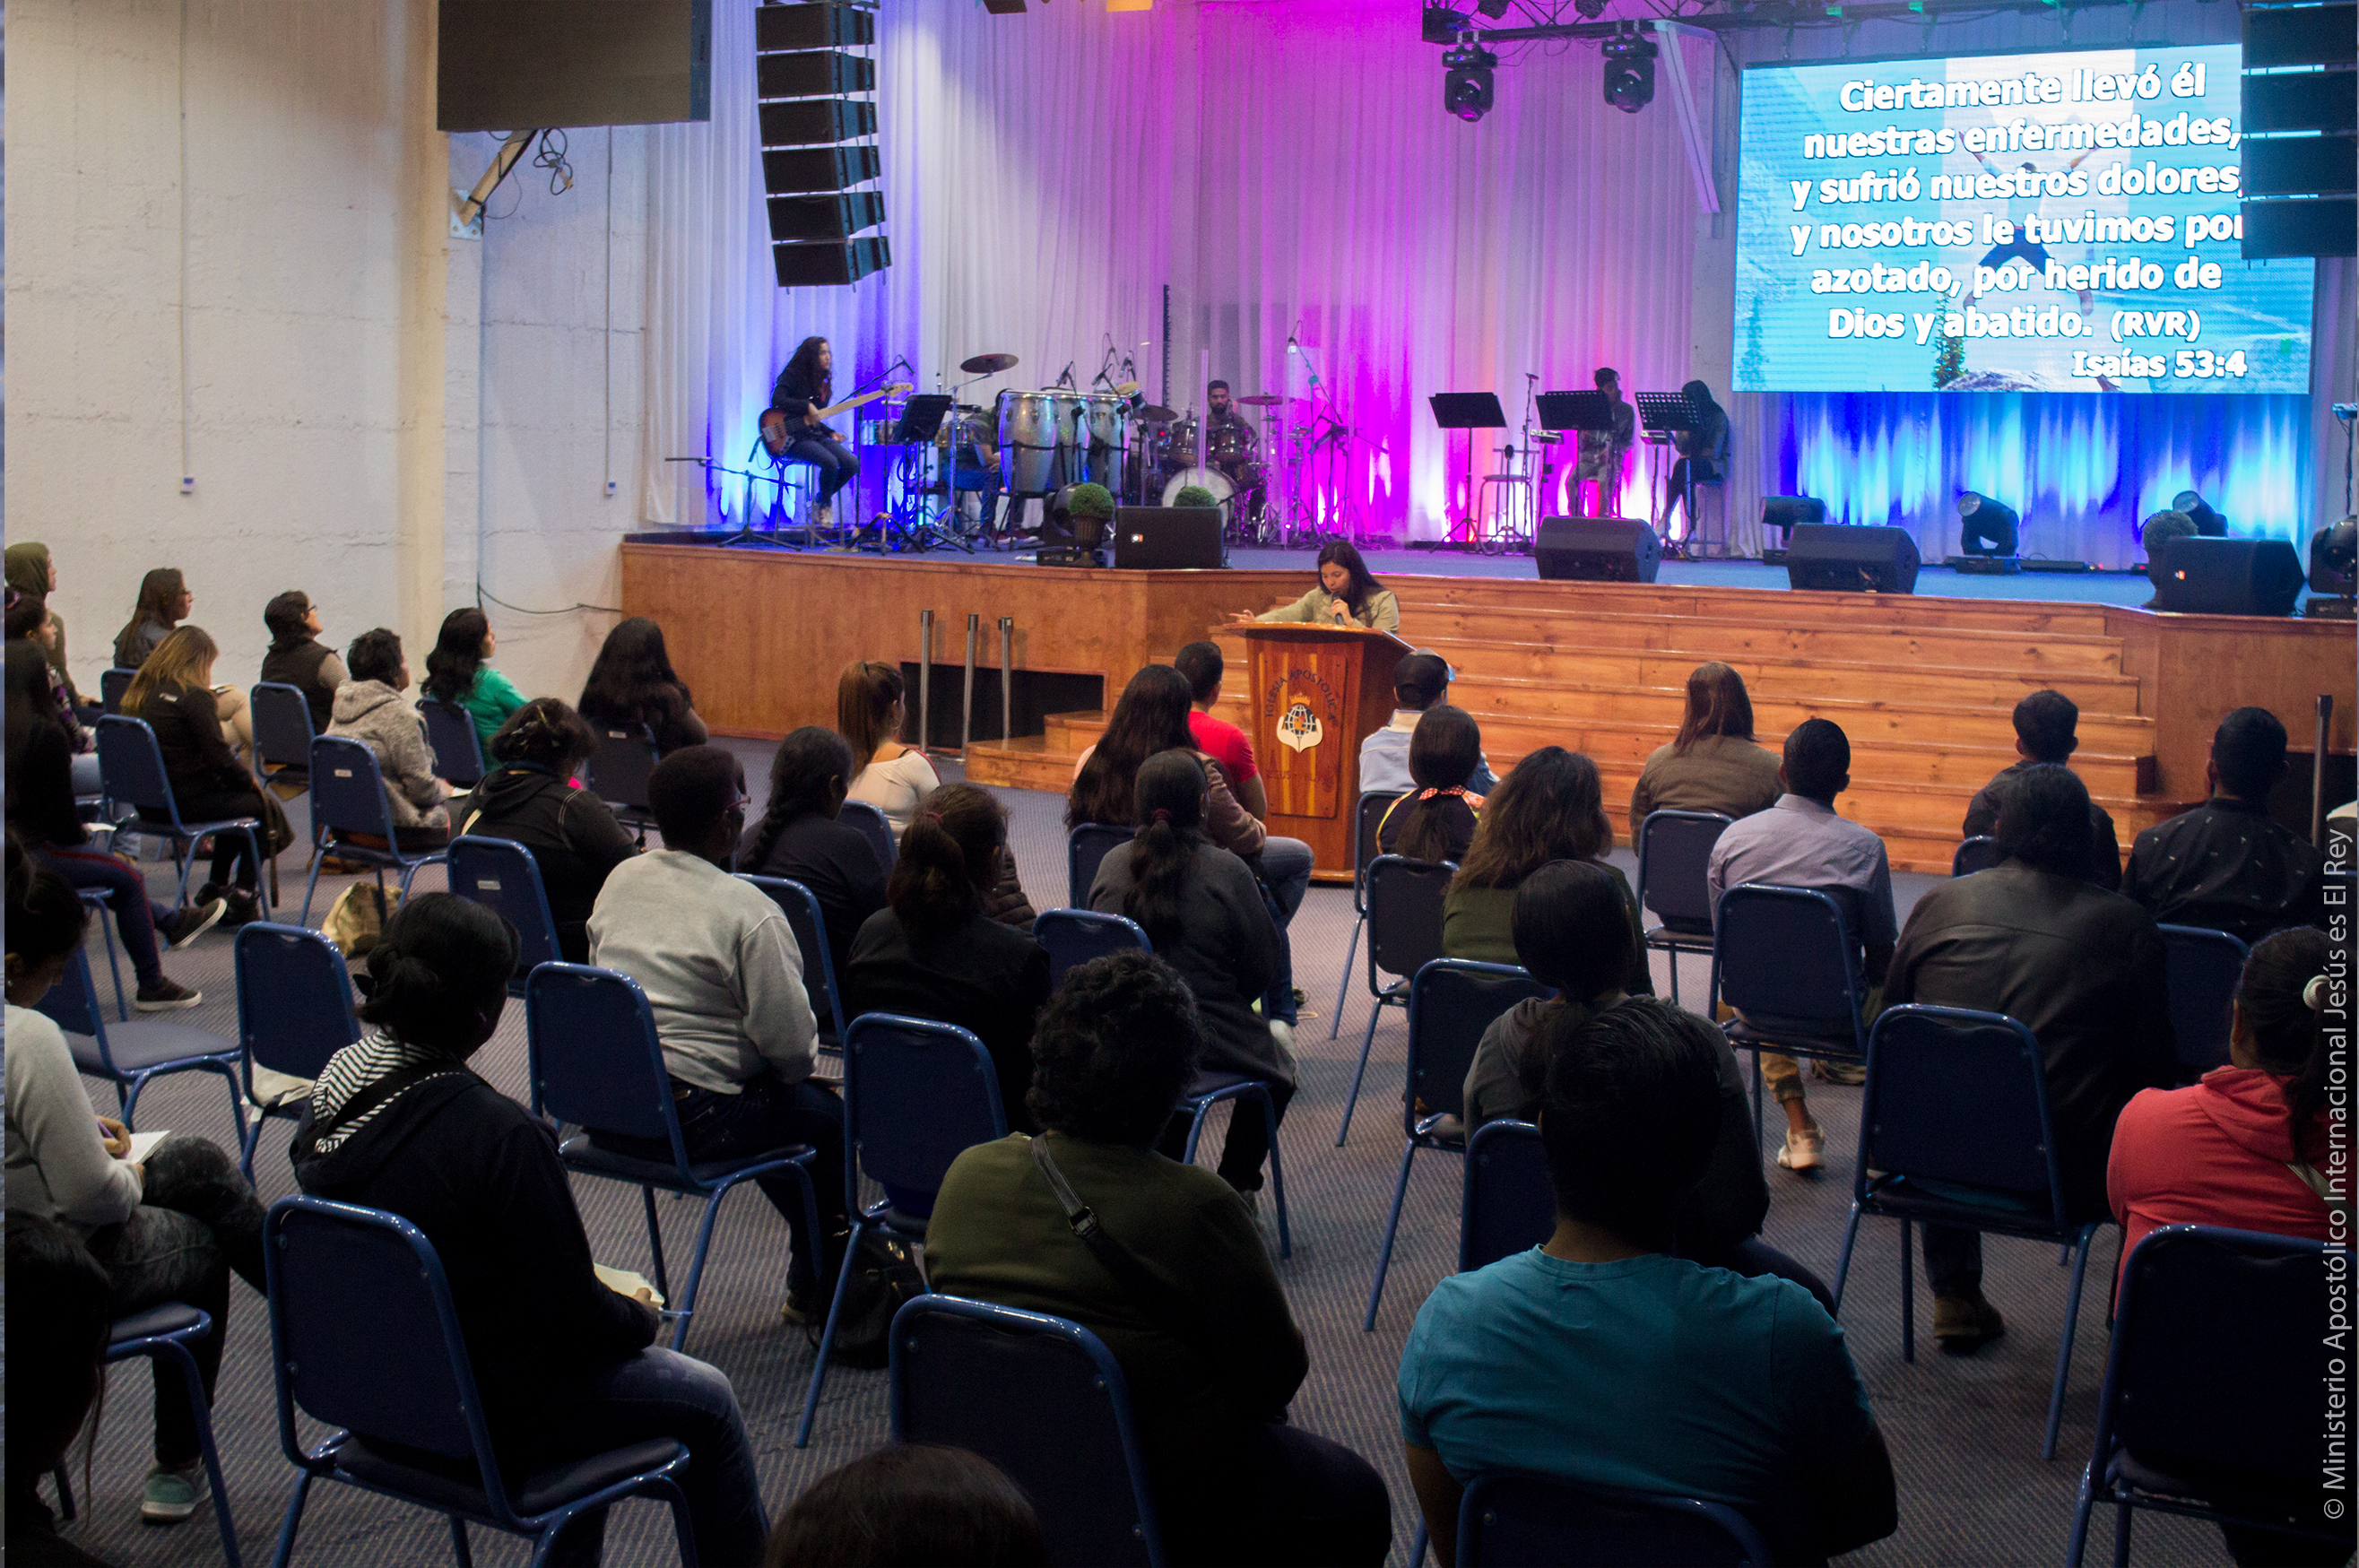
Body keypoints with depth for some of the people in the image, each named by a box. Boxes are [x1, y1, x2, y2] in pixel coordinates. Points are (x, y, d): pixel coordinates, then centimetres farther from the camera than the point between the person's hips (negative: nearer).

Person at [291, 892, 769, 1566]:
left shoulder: (329, 1095, -6)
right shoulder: (500, 1137, -30)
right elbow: (575, 1316, -22)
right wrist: (640, 1317, 0)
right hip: (493, 1417, -8)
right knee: (707, 1402, 13)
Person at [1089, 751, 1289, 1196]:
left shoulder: (1112, 864, -2)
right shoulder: (1226, 871, -15)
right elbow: (1261, 968, -8)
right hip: (1208, 1043, -4)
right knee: (1280, 1052, 26)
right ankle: (1233, 1186, 28)